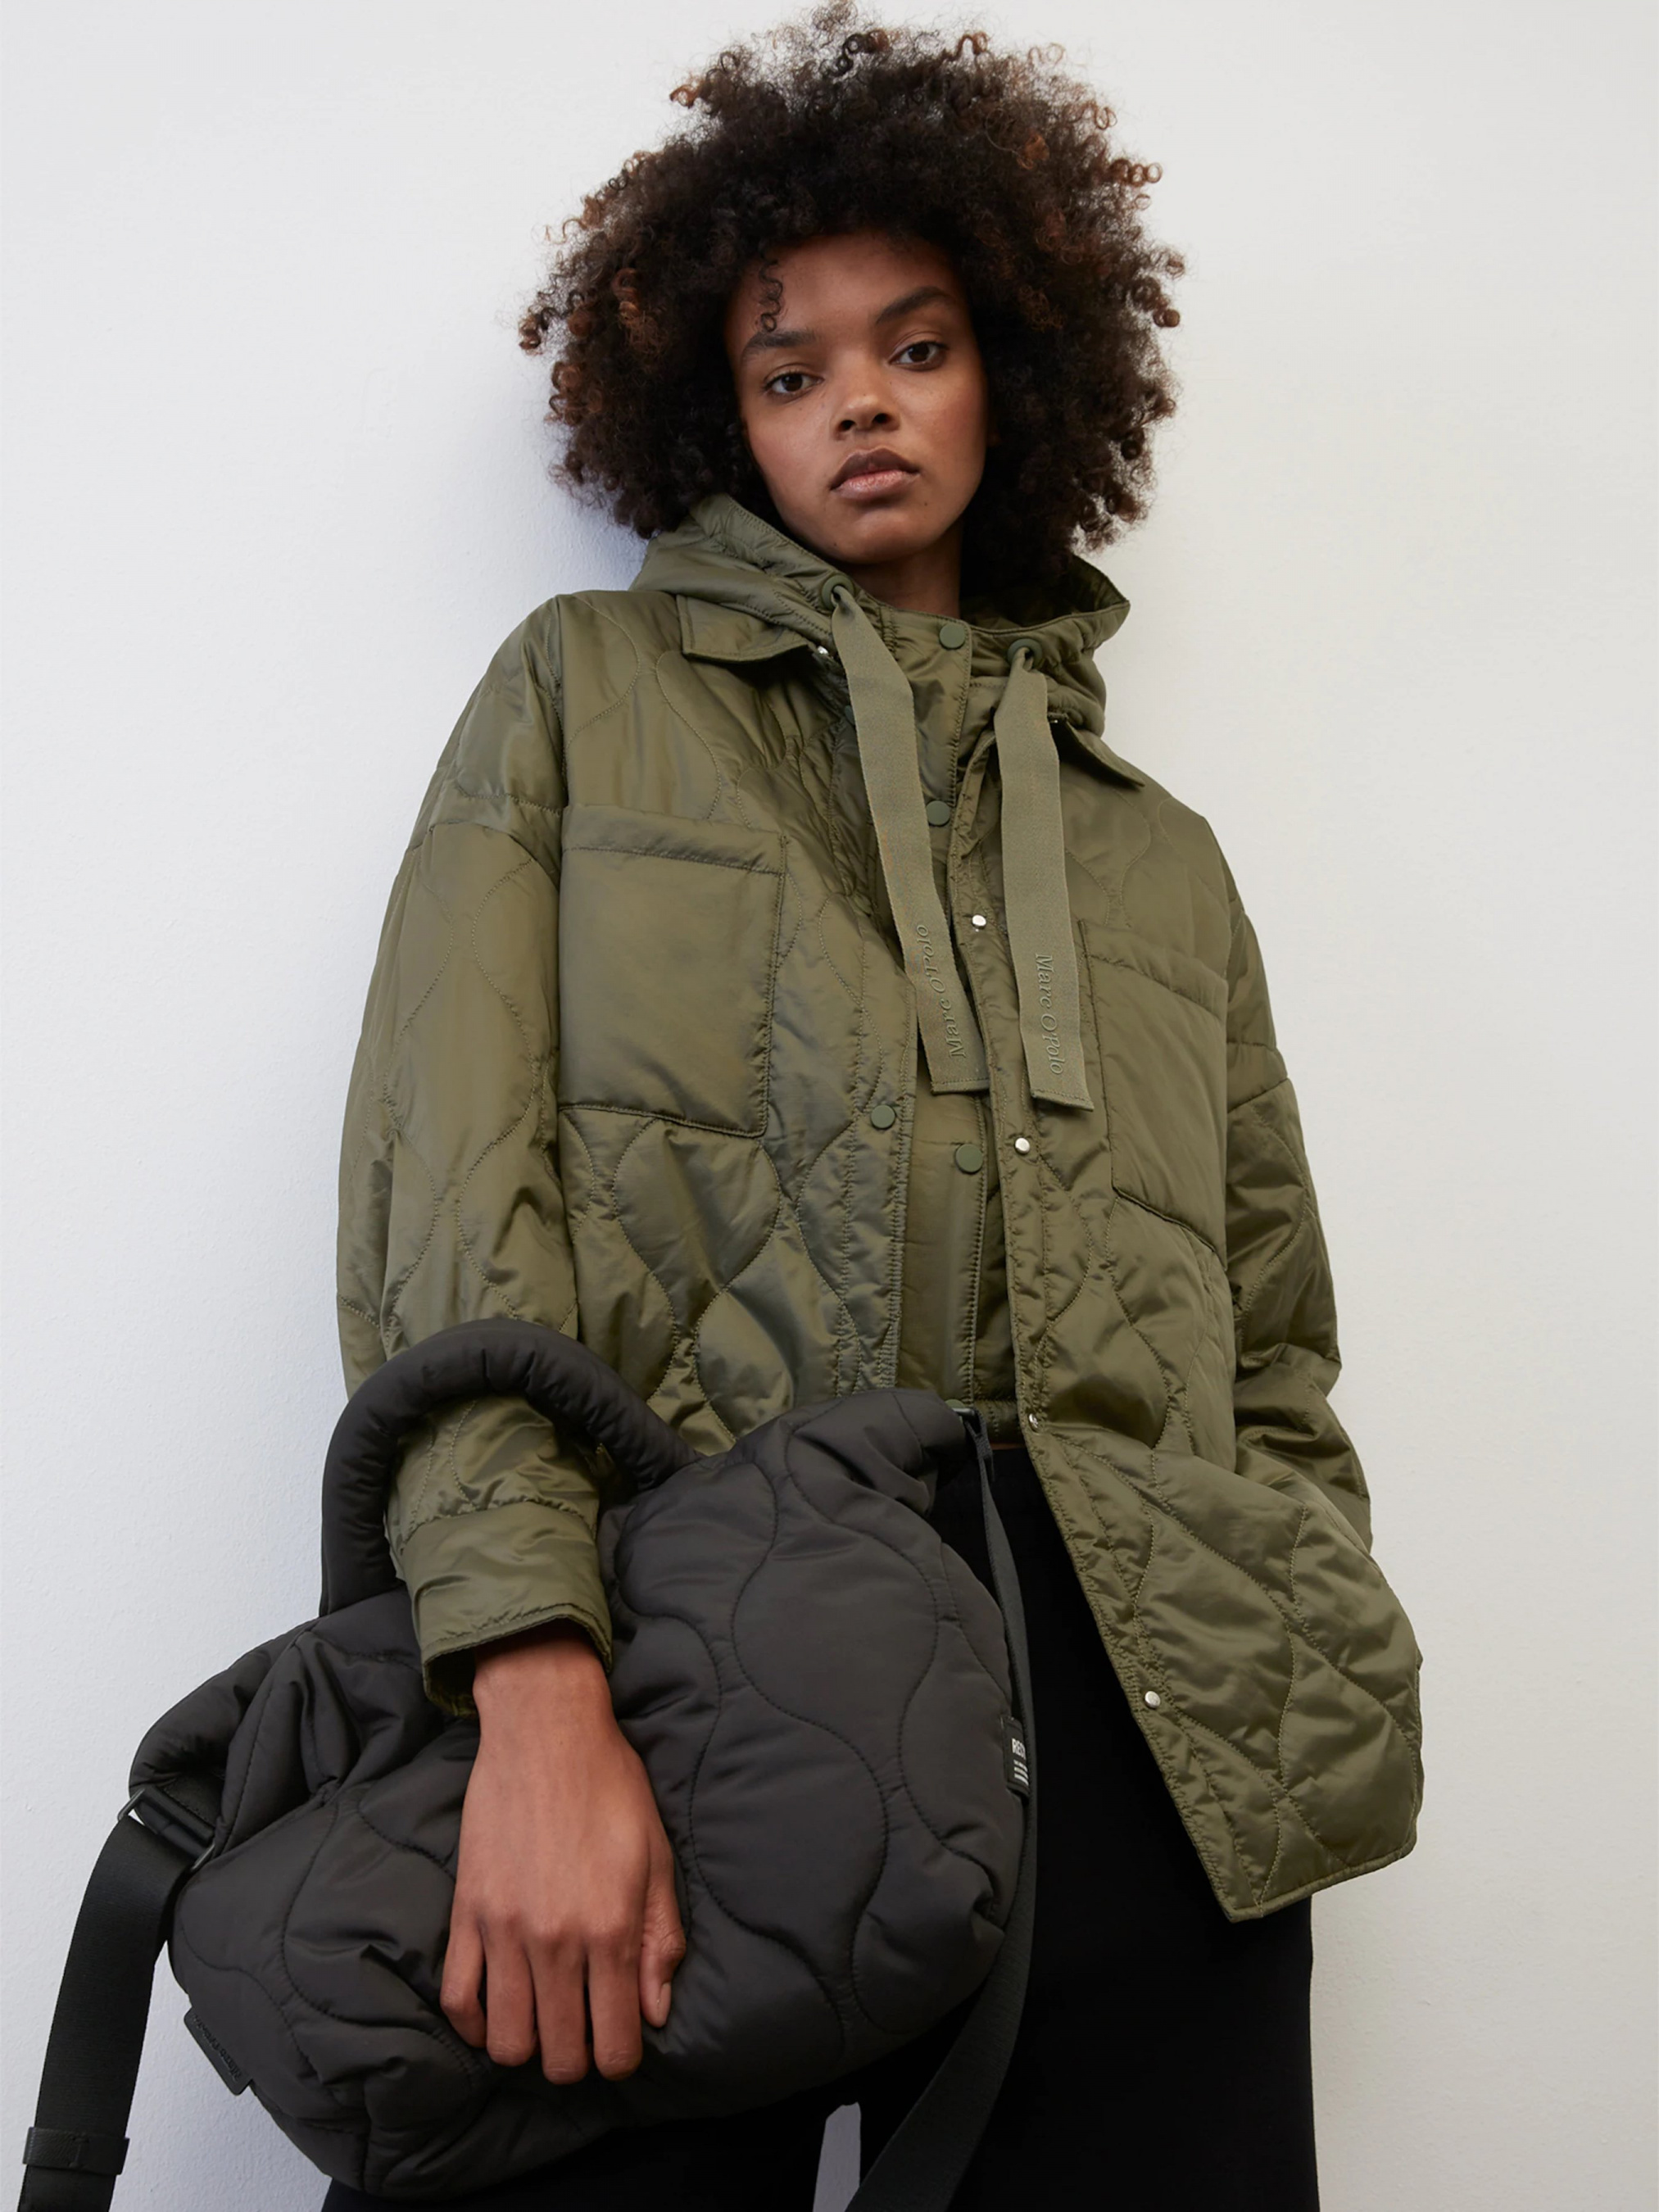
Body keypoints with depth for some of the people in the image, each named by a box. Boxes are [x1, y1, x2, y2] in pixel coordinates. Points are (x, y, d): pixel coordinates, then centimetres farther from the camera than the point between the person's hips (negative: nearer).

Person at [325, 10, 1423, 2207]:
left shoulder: (1155, 850, 23)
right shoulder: (581, 696, 14)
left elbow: (1274, 1365, 20)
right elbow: (453, 1199, -1)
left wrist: (1317, 1719, 3)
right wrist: (538, 1686, -16)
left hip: (1128, 1721, 3)